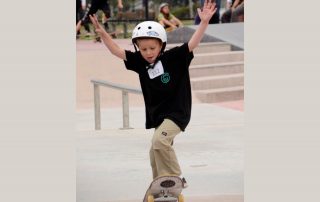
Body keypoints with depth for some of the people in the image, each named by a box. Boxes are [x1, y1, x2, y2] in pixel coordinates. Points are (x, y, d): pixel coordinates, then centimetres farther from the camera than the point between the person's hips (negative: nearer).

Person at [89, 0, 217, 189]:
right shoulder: (139, 62, -2)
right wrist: (102, 32, -14)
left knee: (159, 140, -28)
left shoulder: (174, 57, -13)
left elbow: (193, 43, -23)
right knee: (156, 154, 14)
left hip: (177, 112, -7)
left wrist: (204, 22, -35)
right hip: (158, 115, 7)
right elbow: (117, 51, -2)